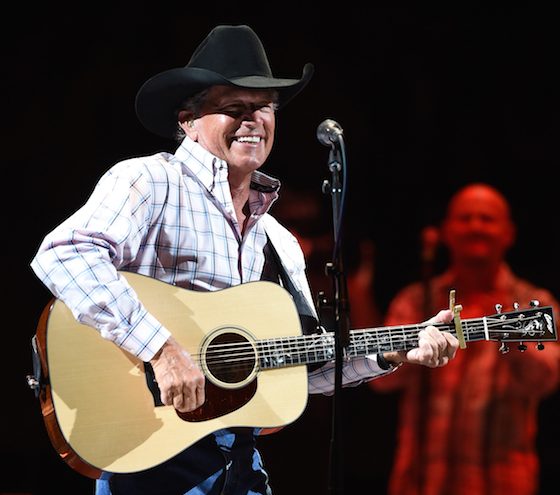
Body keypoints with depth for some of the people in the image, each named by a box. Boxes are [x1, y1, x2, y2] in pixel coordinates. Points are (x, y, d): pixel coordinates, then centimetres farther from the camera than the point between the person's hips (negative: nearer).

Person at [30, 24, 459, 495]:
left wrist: (393, 352, 6)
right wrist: (161, 348, -27)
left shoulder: (279, 243, 16)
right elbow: (63, 255, -23)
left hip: (240, 457, 7)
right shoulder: (150, 183, -6)